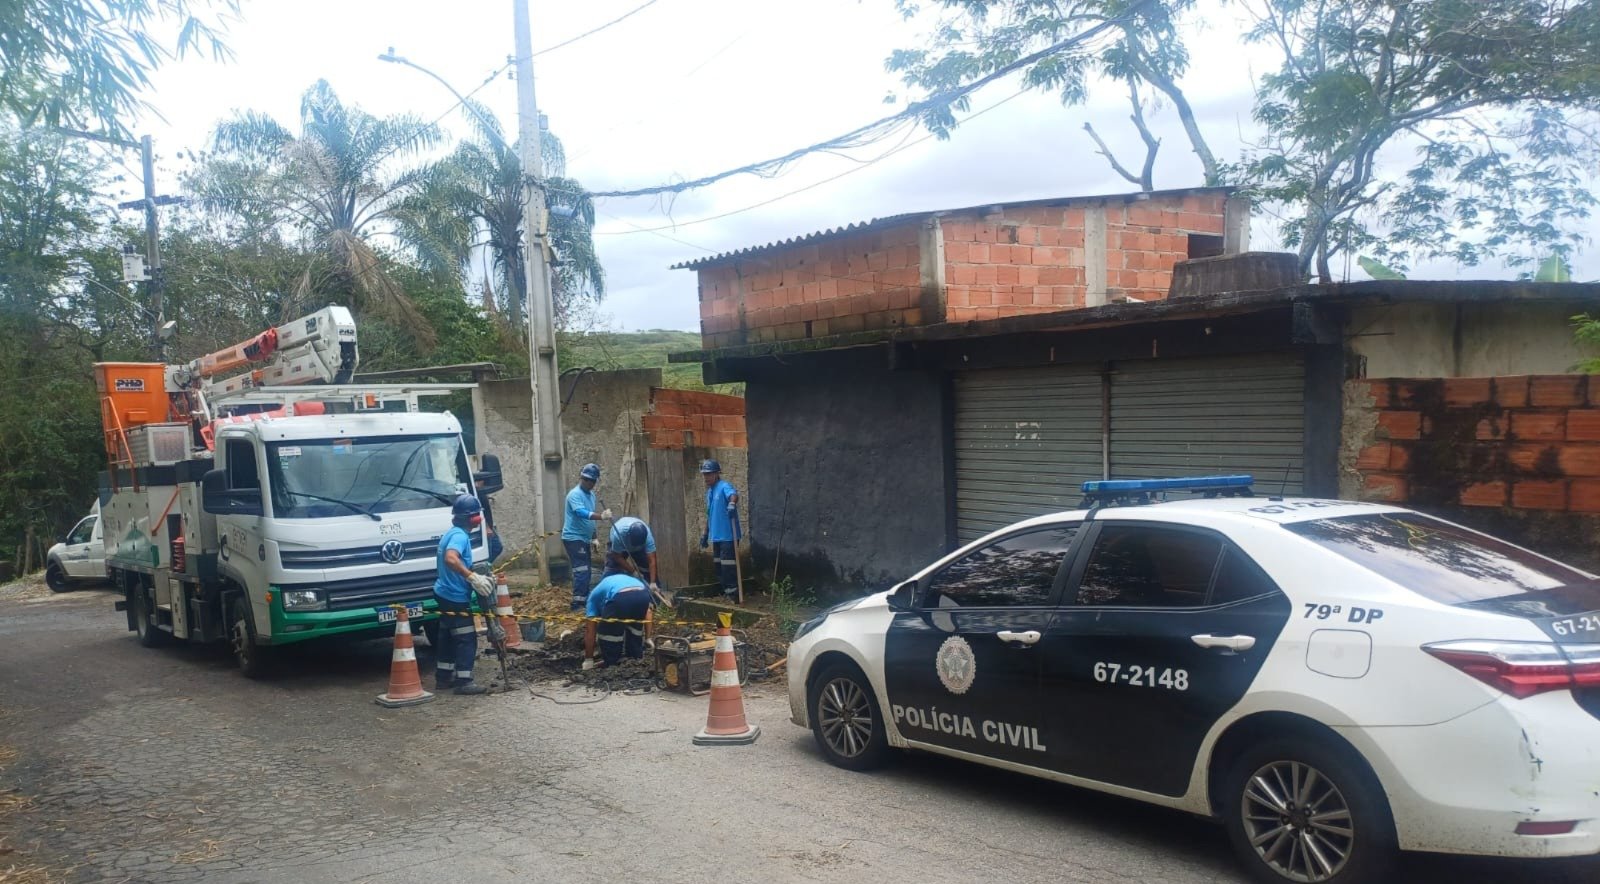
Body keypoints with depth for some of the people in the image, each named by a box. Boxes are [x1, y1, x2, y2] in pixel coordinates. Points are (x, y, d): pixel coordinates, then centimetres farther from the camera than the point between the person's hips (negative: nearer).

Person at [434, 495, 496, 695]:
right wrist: (473, 577, -38)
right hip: (455, 597, -10)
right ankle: (464, 681, -2)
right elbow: (451, 559, -38)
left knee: (448, 637, 17)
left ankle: (444, 677, 24)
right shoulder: (460, 536, -20)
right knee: (466, 639, -4)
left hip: (446, 594, 10)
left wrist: (474, 577, 16)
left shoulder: (452, 533, 12)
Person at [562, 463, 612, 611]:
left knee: (585, 571, 13)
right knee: (581, 571, -15)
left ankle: (585, 601, 21)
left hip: (584, 538, 9)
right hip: (573, 538, -9)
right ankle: (577, 603, -15)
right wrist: (601, 516, -47)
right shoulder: (575, 494, -17)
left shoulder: (591, 494, 12)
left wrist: (594, 537, 20)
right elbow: (581, 513, -34)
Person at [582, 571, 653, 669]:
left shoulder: (594, 596, 34)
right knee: (635, 625, 32)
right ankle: (636, 658, 33)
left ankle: (611, 663, 16)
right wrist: (647, 639, 47)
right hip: (643, 594, 5)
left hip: (620, 597, -5)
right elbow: (647, 613, 42)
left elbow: (590, 631, 27)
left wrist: (588, 660, 32)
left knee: (606, 630, 19)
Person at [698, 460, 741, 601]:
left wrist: (732, 503, -57)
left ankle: (733, 594, -3)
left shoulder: (724, 487, -11)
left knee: (728, 566, -9)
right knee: (719, 566, 14)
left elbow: (733, 495, -35)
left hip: (728, 536, -9)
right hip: (716, 536, 9)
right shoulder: (709, 492, 16)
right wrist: (705, 534, 26)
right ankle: (726, 592, 23)